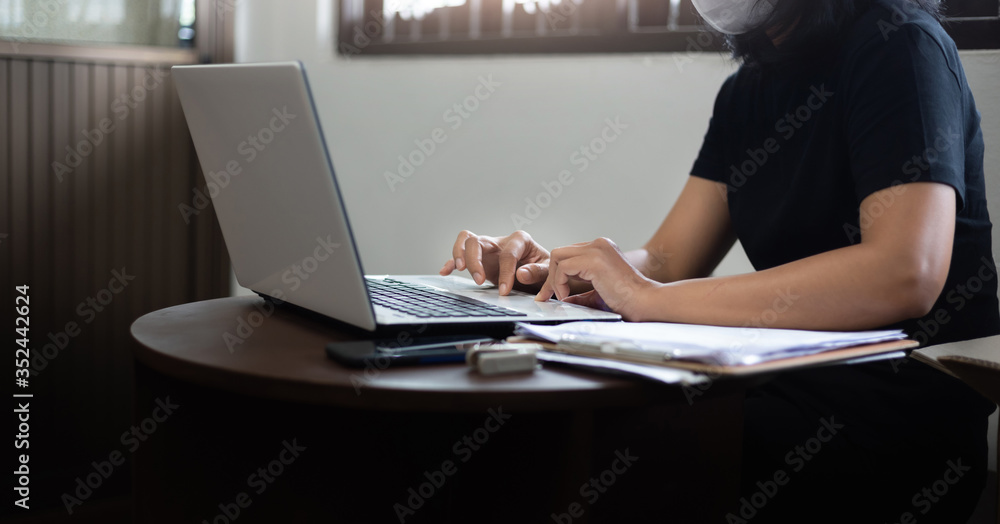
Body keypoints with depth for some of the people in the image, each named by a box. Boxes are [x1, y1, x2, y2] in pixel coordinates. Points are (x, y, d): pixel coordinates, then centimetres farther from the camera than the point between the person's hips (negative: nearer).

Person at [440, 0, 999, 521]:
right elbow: (666, 262, 12)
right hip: (791, 385, 7)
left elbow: (905, 274, -27)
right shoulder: (749, 89, 14)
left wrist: (651, 299, -24)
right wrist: (544, 270, -8)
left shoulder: (900, 47, -11)